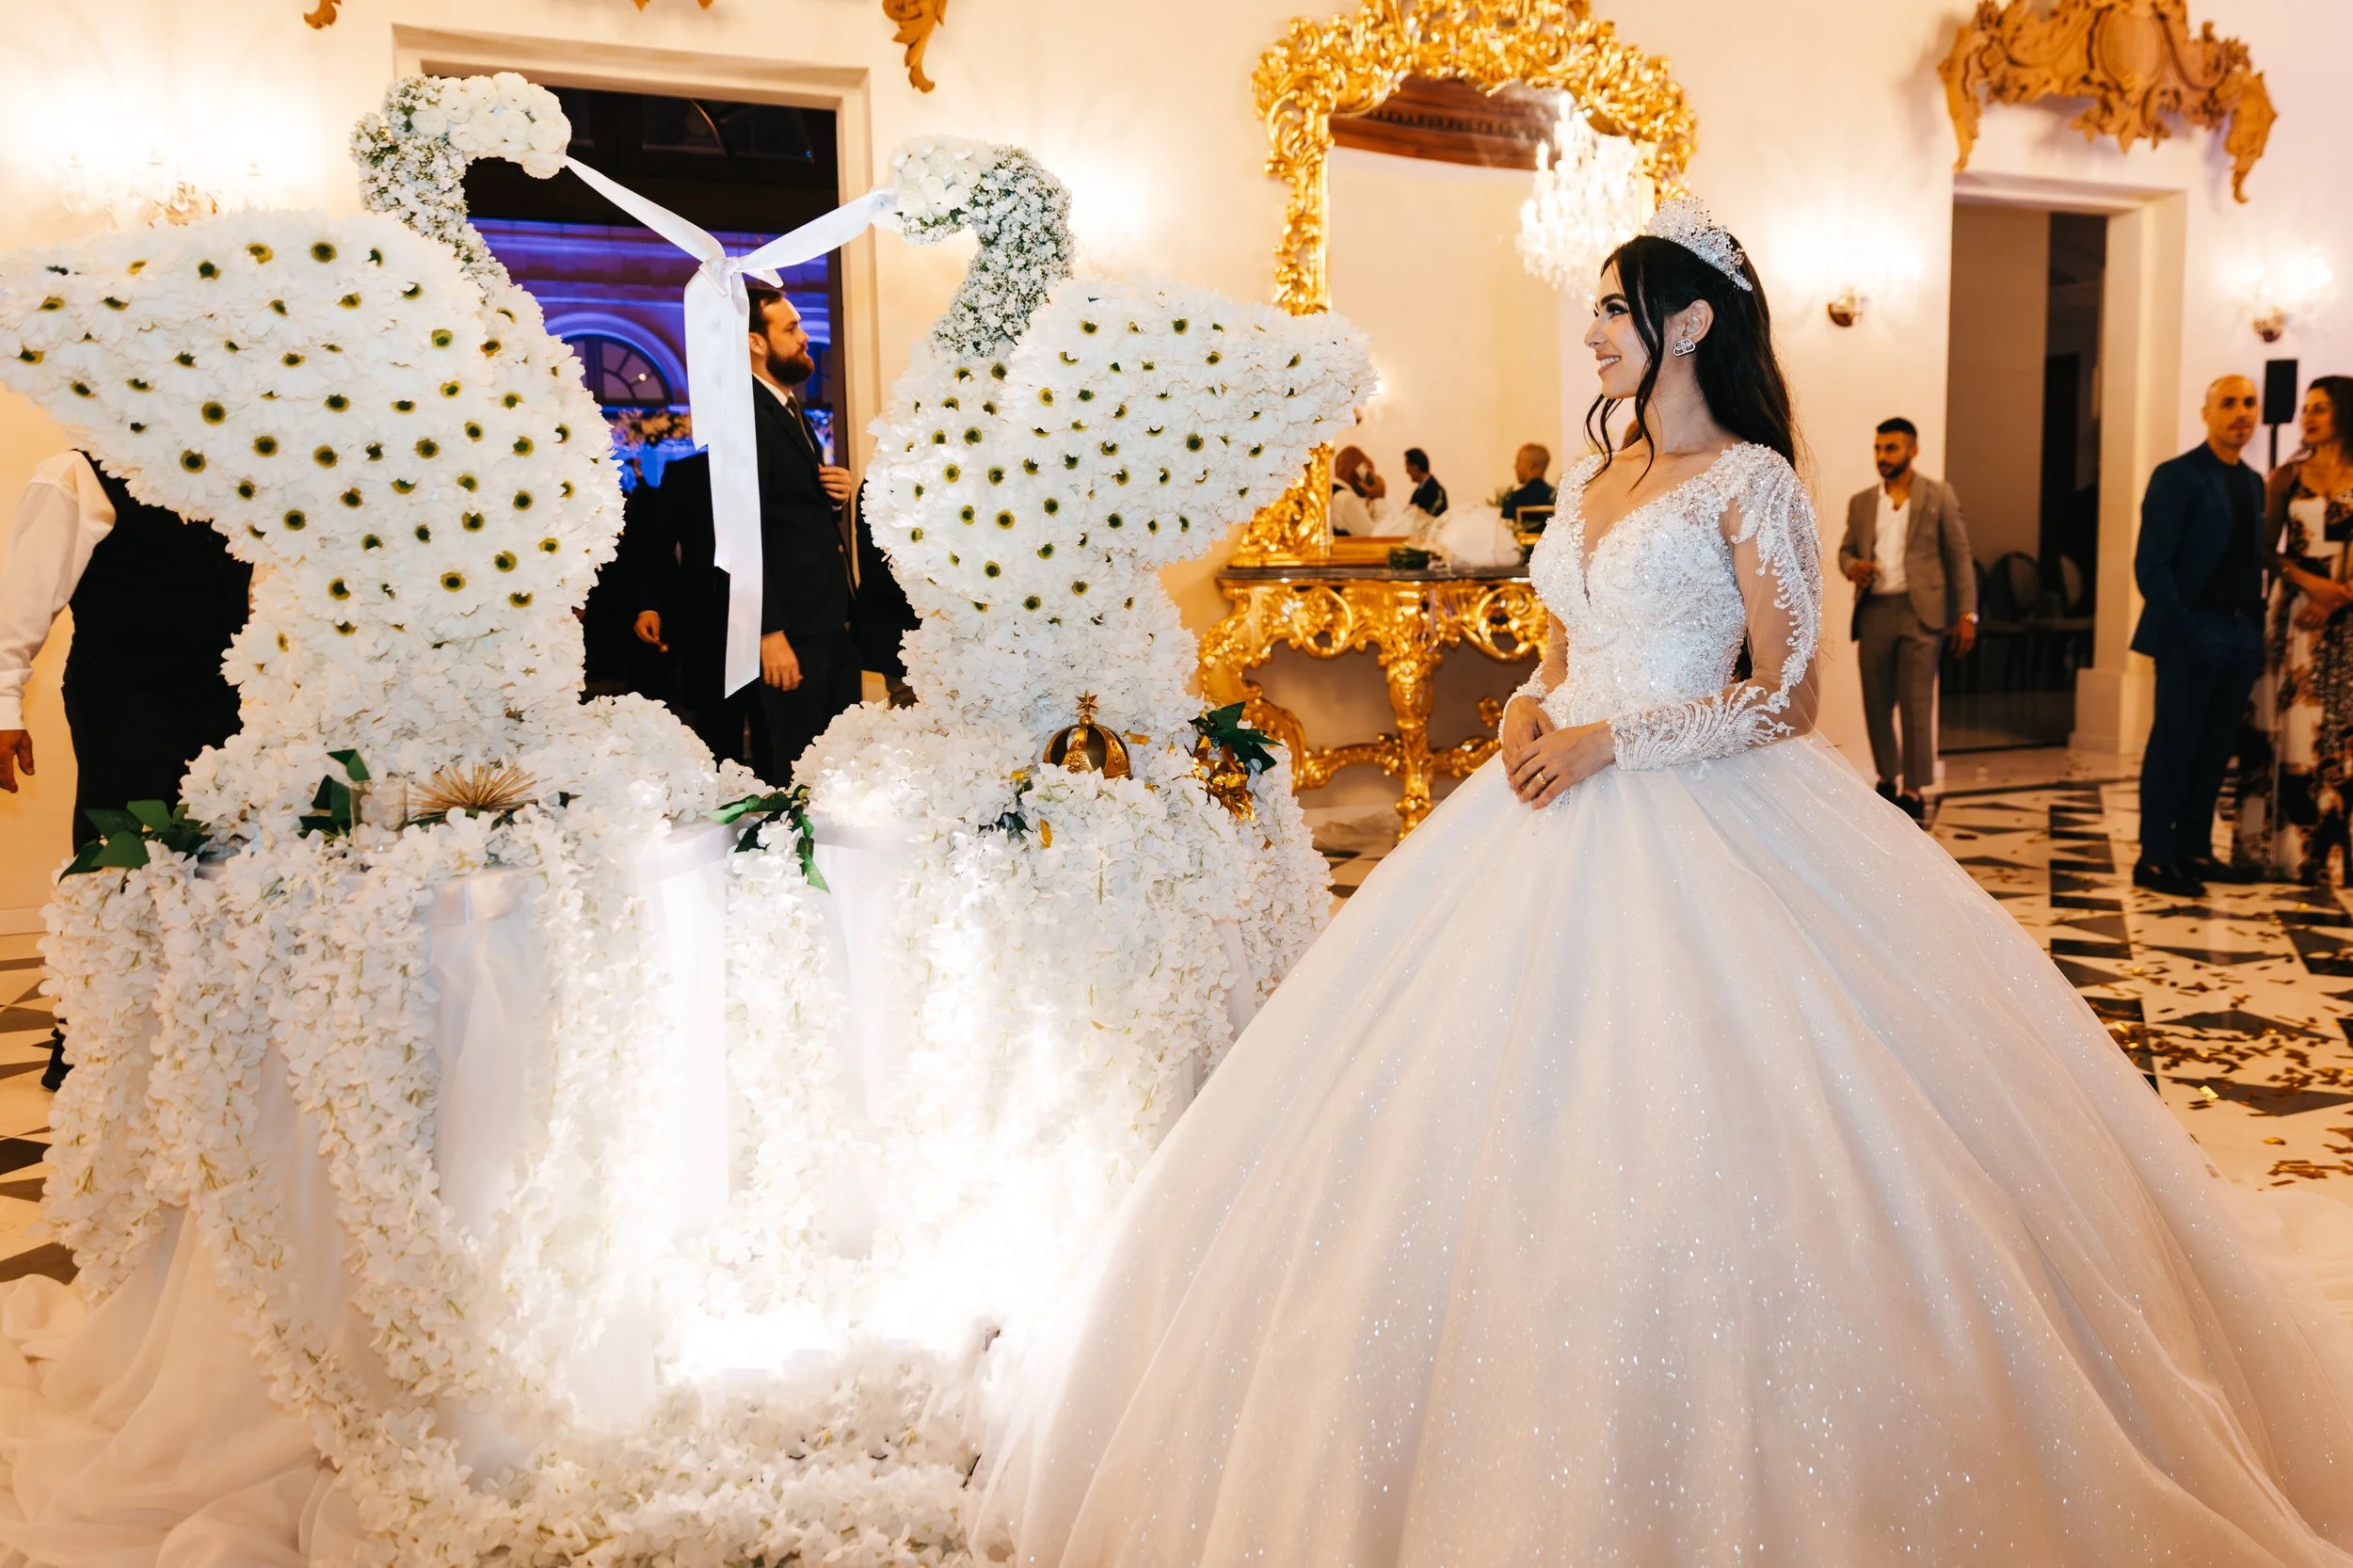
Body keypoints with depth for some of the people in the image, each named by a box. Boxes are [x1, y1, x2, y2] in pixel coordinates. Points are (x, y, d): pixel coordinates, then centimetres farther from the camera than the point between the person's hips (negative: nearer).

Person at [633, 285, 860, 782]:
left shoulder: (791, 410, 18)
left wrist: (837, 494, 4)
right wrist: (770, 632, -23)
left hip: (830, 624, 9)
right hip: (786, 630, -9)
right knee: (791, 780, -4)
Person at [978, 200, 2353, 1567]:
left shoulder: (1751, 481, -6)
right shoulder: (1596, 479, 15)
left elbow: (1789, 696, -10)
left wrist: (1610, 743, -16)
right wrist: (1528, 715, 0)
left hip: (1700, 824, -7)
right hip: (1565, 808, 7)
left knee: (1688, 1136, -7)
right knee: (1525, 1119, 6)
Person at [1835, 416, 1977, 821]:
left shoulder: (1939, 495, 3)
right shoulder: (1861, 502, 13)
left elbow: (1959, 557, 2)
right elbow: (1845, 550, 18)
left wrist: (1967, 614, -4)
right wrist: (1852, 566, -7)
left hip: (1920, 610, -4)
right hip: (1874, 612, 4)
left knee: (1916, 704, -7)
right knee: (1876, 704, 7)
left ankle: (1914, 792, -2)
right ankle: (1887, 780, 25)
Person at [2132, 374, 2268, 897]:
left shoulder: (2254, 483, 16)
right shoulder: (2177, 476, -5)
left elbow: (2254, 558, 14)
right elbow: (2151, 567, -11)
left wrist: (2258, 629, 3)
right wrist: (2185, 632, -16)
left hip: (2242, 636, 7)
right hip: (2192, 633, -6)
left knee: (2215, 749, 10)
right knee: (2174, 746, -3)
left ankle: (2194, 849, 19)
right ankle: (2155, 858, 3)